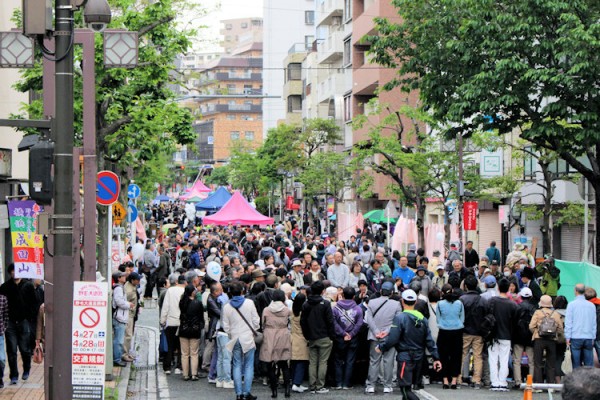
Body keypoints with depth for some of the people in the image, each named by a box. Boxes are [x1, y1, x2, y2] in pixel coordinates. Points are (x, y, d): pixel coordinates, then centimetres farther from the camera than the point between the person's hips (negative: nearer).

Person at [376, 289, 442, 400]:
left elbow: (392, 339, -17)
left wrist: (381, 347, -1)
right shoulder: (422, 318, 6)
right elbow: (429, 340, 5)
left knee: (406, 389, -8)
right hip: (419, 358, 7)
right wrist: (436, 358, 6)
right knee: (408, 387, 19)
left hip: (405, 357, -7)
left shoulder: (400, 317, -13)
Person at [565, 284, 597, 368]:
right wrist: (593, 337, 15)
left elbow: (568, 322, -4)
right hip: (589, 338, 2)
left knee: (576, 364, 2)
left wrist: (567, 337, -1)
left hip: (576, 338, -2)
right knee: (589, 364, 3)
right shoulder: (591, 305, 6)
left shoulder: (572, 305, -3)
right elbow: (594, 323, 10)